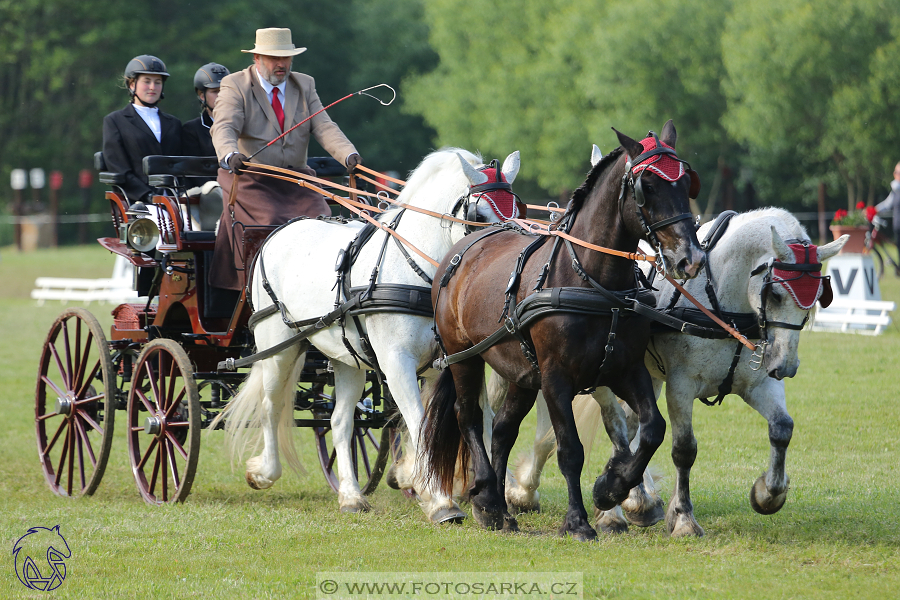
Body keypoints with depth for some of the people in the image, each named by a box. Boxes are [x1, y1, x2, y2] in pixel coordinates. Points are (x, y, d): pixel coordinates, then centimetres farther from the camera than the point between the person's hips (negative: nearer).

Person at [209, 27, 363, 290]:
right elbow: (224, 127, -19)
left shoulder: (305, 85, 11)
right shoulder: (235, 86, -2)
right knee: (273, 223, -27)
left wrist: (349, 155, -22)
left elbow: (323, 127, -1)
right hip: (251, 180, -4)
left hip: (296, 181, 4)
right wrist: (230, 155, -42)